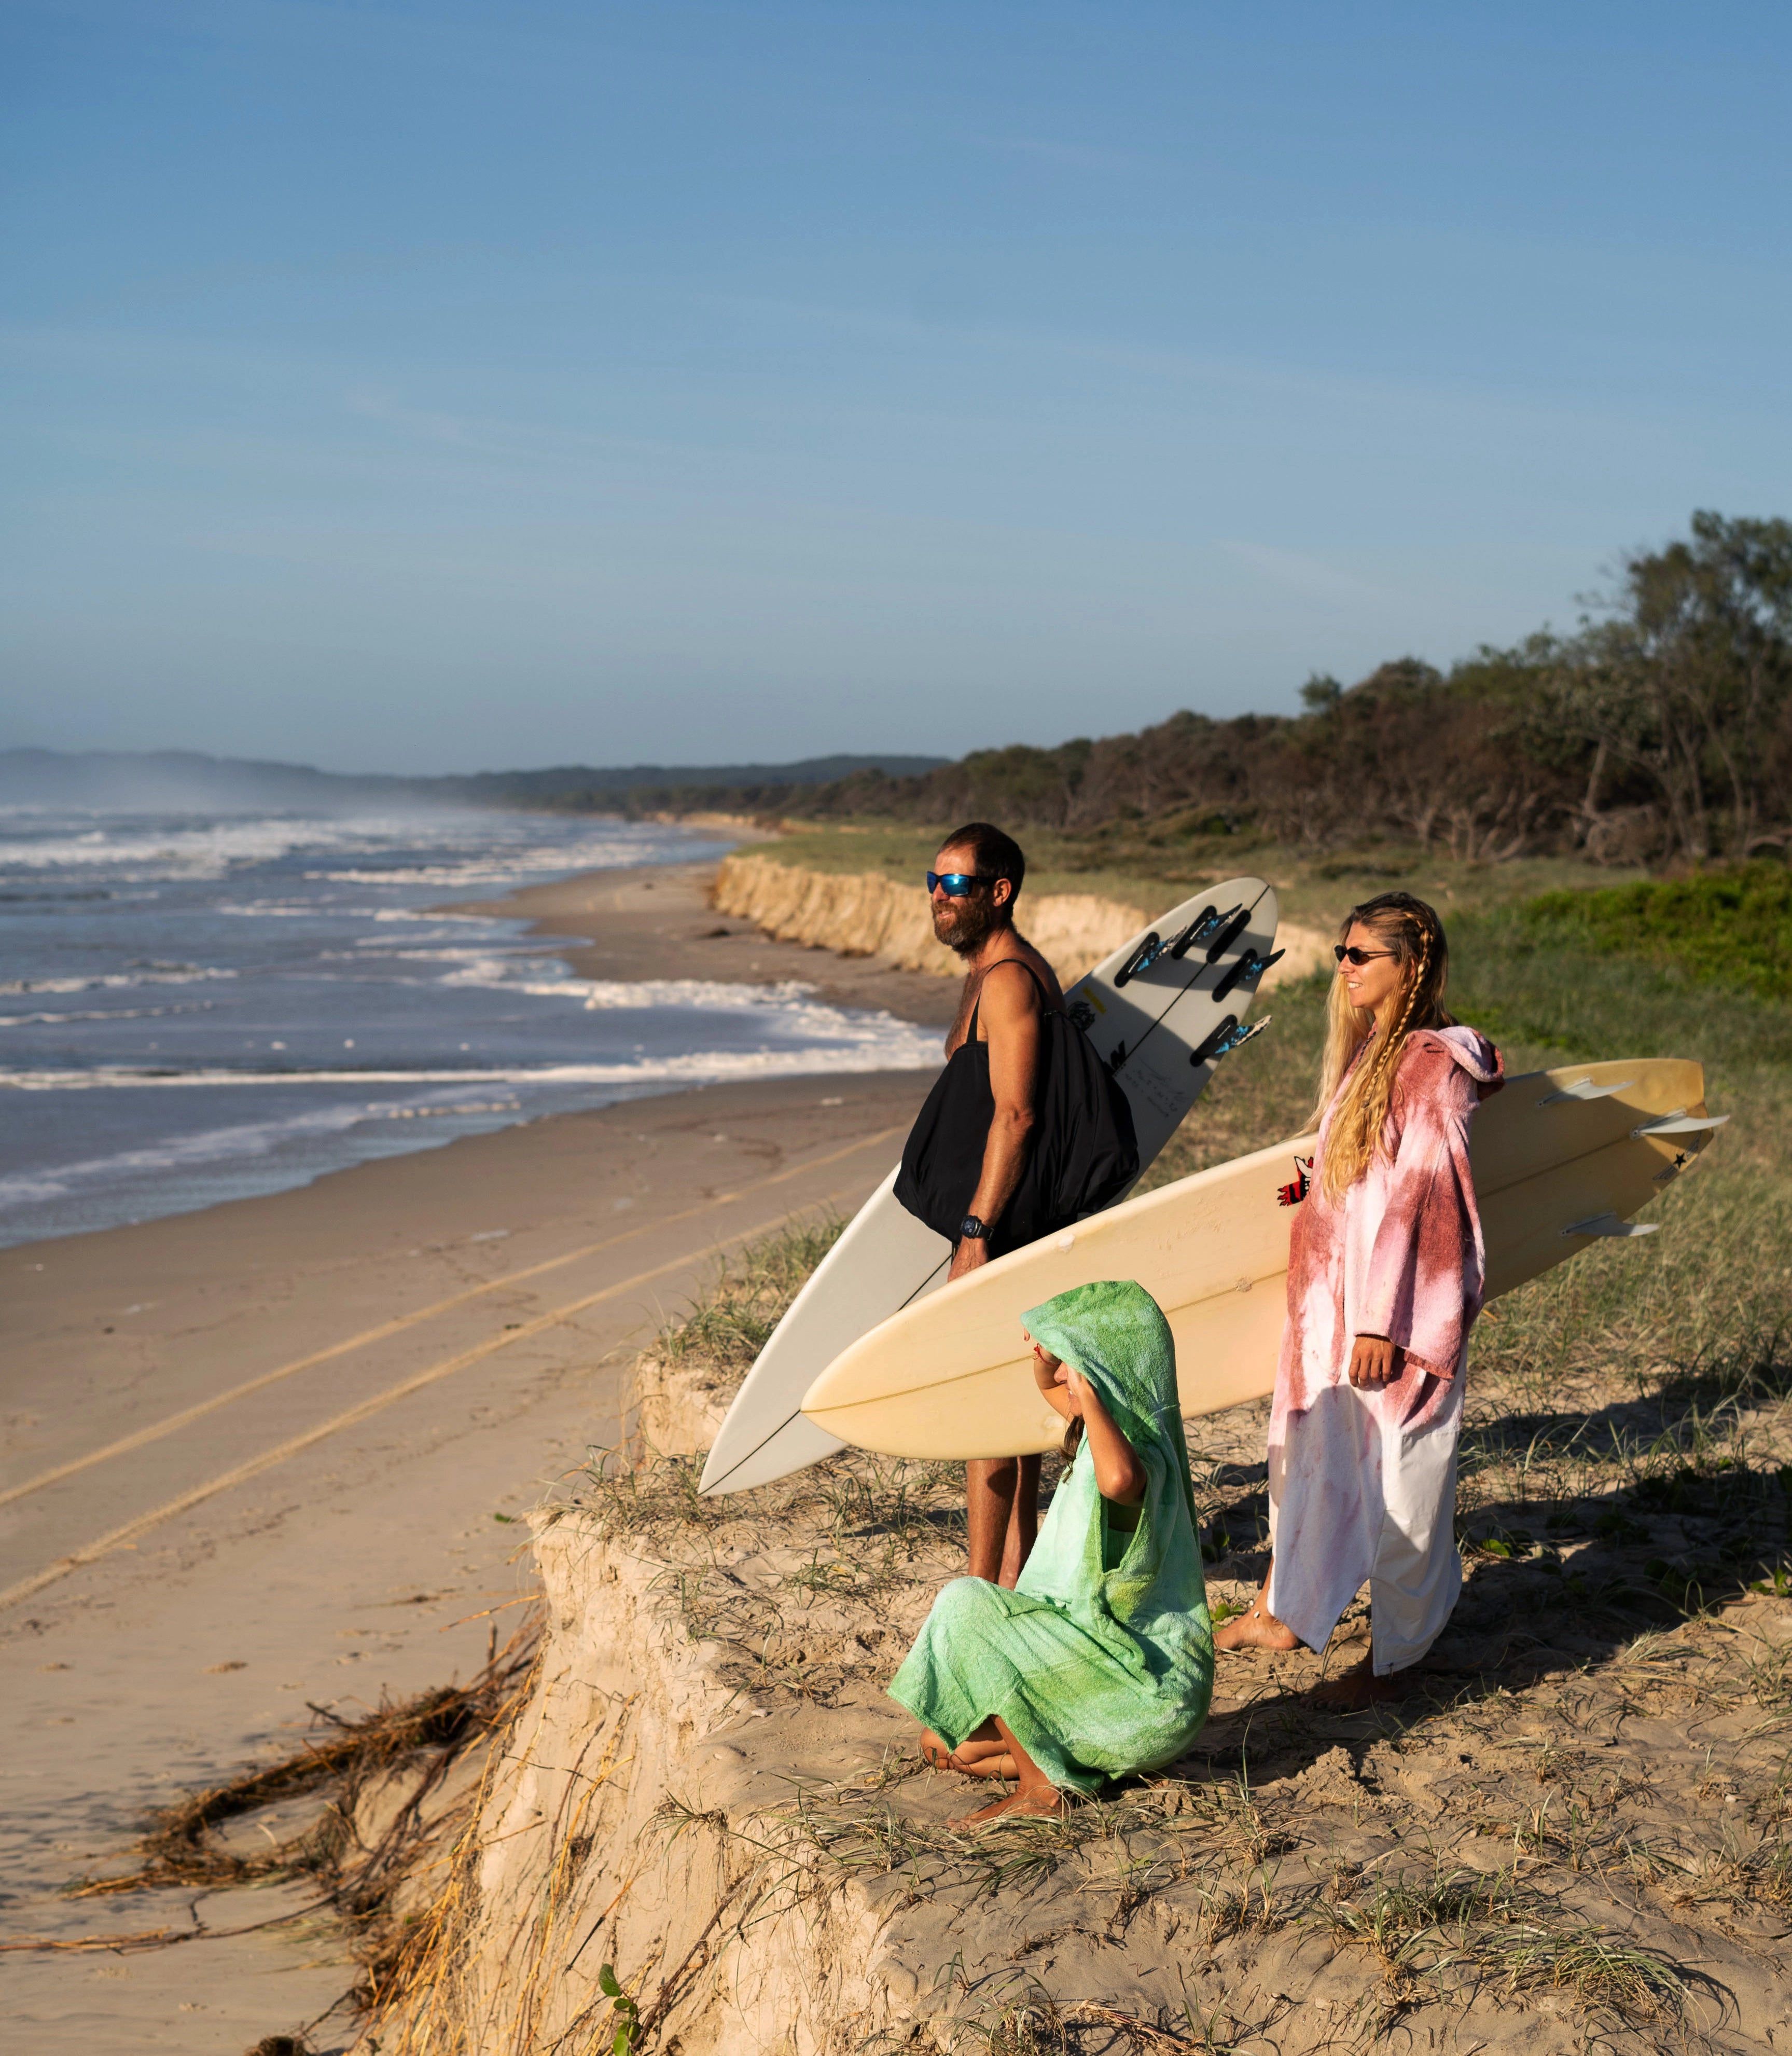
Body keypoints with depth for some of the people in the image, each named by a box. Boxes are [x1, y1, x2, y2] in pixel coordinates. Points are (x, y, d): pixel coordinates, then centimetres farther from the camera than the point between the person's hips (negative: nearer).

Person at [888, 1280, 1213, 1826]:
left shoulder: (1143, 1456, -24)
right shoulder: (1112, 1430, 6)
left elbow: (1118, 1479, -51)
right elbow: (1049, 1385, 28)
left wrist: (1087, 1391, -35)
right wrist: (1046, 1351, 5)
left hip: (1151, 1694, -10)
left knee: (965, 1605, -18)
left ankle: (1040, 1786, -12)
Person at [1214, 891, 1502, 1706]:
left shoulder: (1431, 1064, -18)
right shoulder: (1367, 1050, 11)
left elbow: (1415, 1197, -20)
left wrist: (1381, 1320, -21)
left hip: (1399, 1304, -10)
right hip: (1333, 1296, 10)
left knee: (1396, 1475, 1)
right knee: (1306, 1450, 20)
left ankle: (1391, 1661, 14)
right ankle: (1283, 1613, 37)